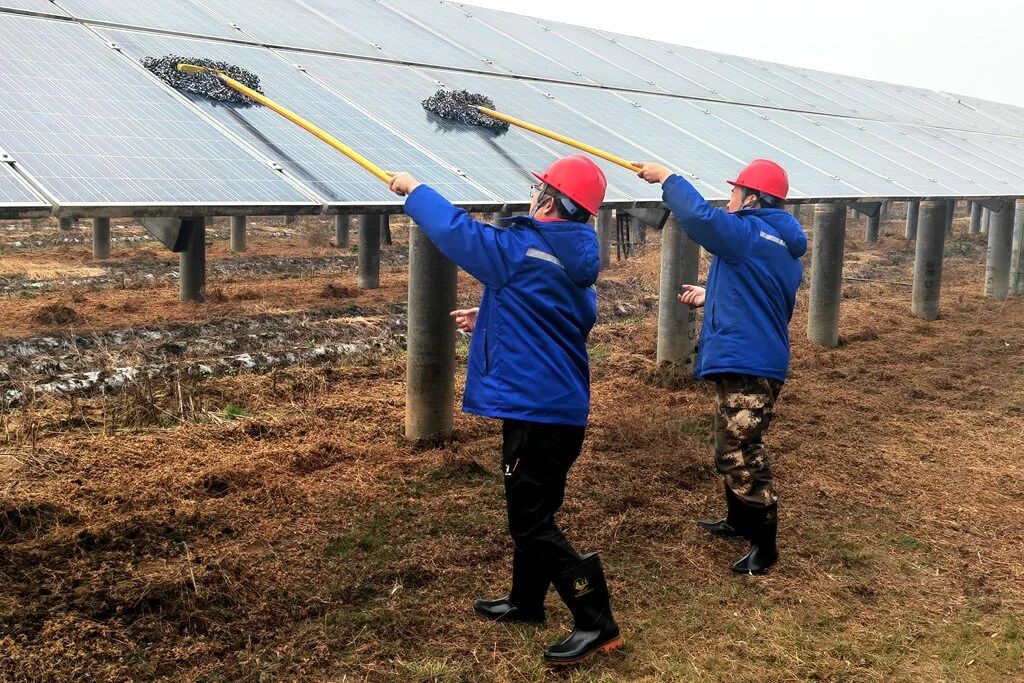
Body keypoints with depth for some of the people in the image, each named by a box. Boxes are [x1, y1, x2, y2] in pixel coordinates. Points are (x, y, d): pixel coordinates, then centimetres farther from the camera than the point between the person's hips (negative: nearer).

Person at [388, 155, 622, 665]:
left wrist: (413, 189, 11)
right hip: (565, 407, 9)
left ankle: (596, 623, -2)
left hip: (534, 408, -9)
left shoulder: (520, 251, -16)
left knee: (531, 522, -2)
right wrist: (490, 322, 25)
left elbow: (455, 229, -5)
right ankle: (526, 599, 37)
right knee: (532, 511, 22)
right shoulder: (577, 264, 9)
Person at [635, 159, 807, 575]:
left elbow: (700, 216, -25)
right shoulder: (785, 248, 17)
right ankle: (739, 520, 38)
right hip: (748, 361, 11)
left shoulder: (748, 233, -12)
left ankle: (765, 544, 3)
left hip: (747, 365, -11)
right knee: (732, 449, 23)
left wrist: (667, 179, -10)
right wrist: (711, 298, 28)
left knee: (743, 456, -5)